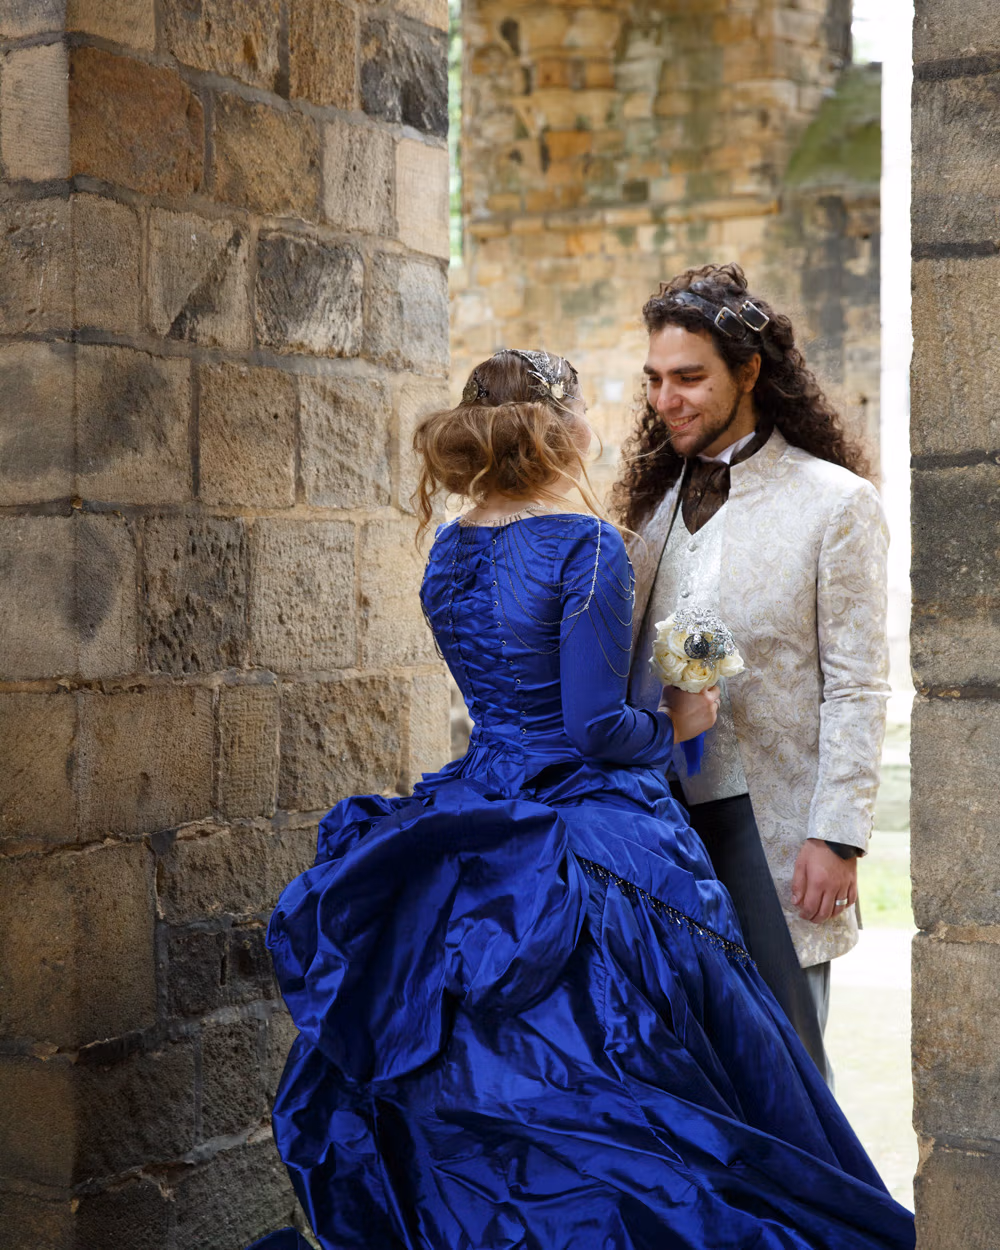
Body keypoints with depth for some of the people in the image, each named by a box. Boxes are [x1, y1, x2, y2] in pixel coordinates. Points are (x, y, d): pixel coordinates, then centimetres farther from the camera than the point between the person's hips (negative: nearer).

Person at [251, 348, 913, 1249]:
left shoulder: (447, 551, 7)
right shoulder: (587, 546, -15)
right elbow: (594, 725, -18)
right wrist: (676, 727, 0)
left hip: (479, 808, 8)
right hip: (593, 828, -8)